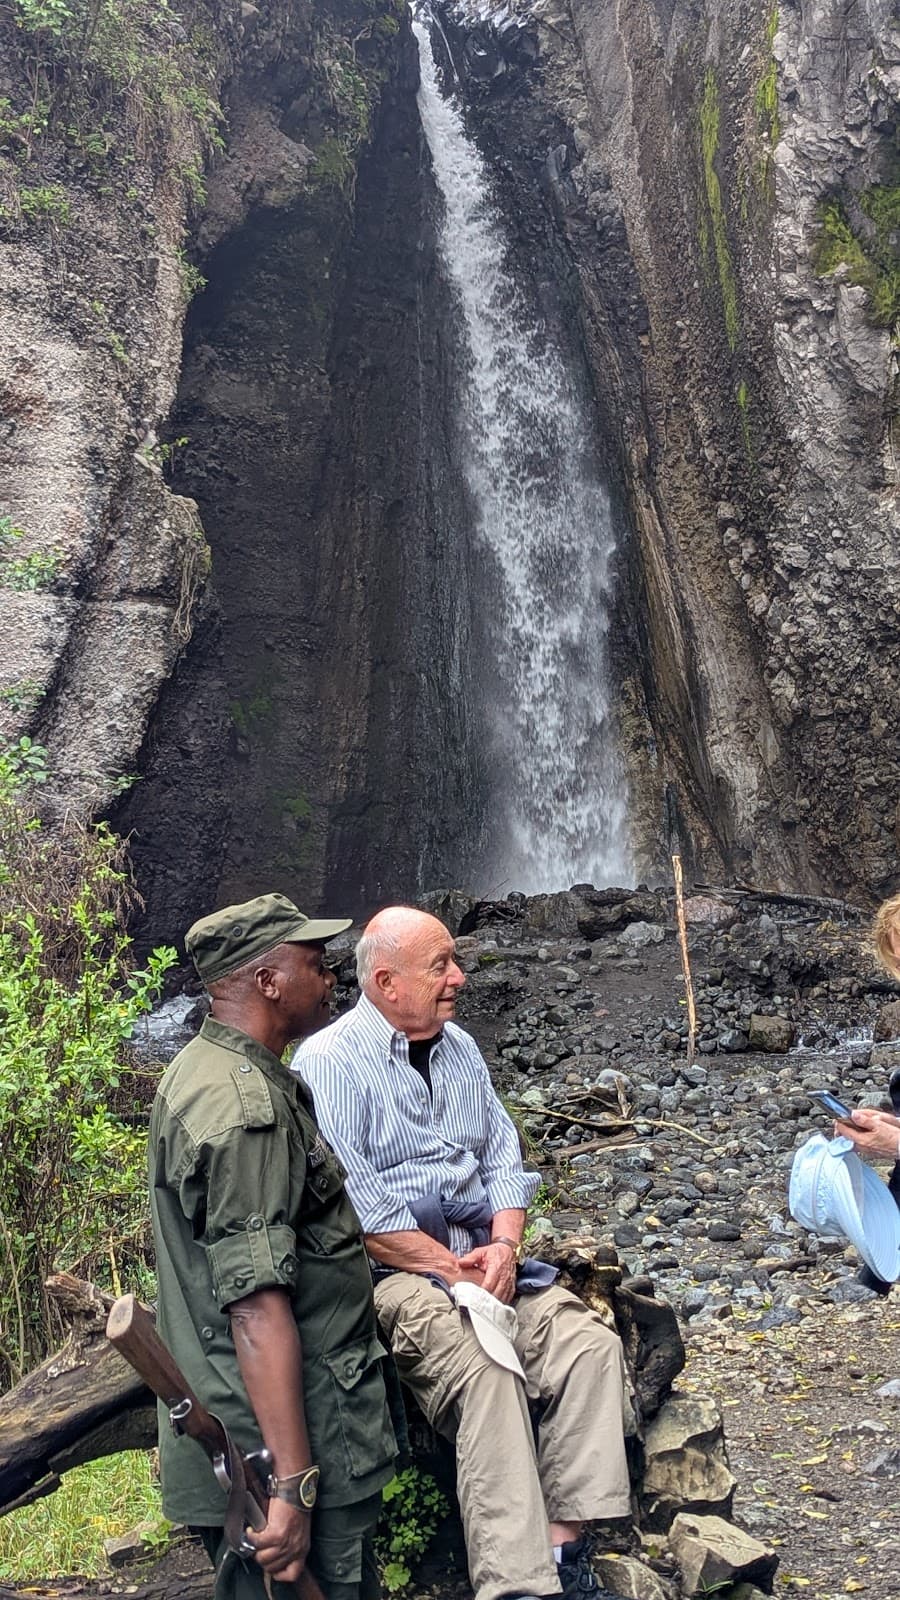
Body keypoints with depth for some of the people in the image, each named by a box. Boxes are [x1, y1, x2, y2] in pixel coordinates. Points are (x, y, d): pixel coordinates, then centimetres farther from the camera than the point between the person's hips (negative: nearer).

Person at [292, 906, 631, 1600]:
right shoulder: (329, 1062, -9)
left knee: (590, 1341, -16)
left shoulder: (460, 1048, 14)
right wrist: (453, 1268, -15)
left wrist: (504, 1247, -6)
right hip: (390, 1268, -6)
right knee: (488, 1371, -30)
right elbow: (355, 1205, -16)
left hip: (484, 1254, 7)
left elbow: (504, 1160, 13)